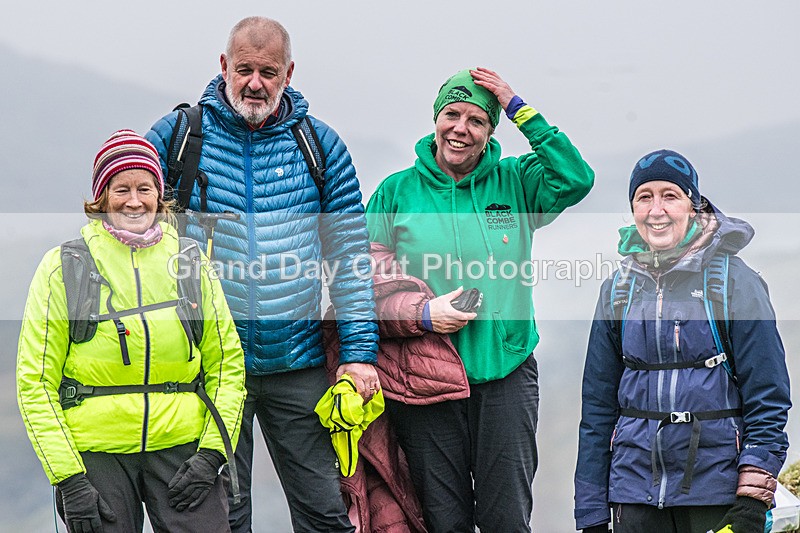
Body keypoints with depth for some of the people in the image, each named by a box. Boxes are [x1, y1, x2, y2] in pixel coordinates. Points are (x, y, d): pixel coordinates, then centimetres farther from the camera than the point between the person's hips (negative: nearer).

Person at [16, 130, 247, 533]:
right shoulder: (63, 268, 2)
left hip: (182, 447, 1)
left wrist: (212, 453, -2)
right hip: (95, 452, -1)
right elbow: (36, 382, 0)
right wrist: (68, 480, -8)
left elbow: (227, 365, 12)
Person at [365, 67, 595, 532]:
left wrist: (520, 110, -11)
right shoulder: (396, 192, 5)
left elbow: (576, 181, -12)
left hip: (506, 373, 0)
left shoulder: (515, 184, 6)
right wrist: (419, 313, -11)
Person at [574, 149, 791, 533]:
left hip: (716, 487, -3)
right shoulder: (619, 290, 9)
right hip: (636, 486, 3)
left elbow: (767, 393, -5)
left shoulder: (733, 281, -2)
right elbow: (598, 403, 12)